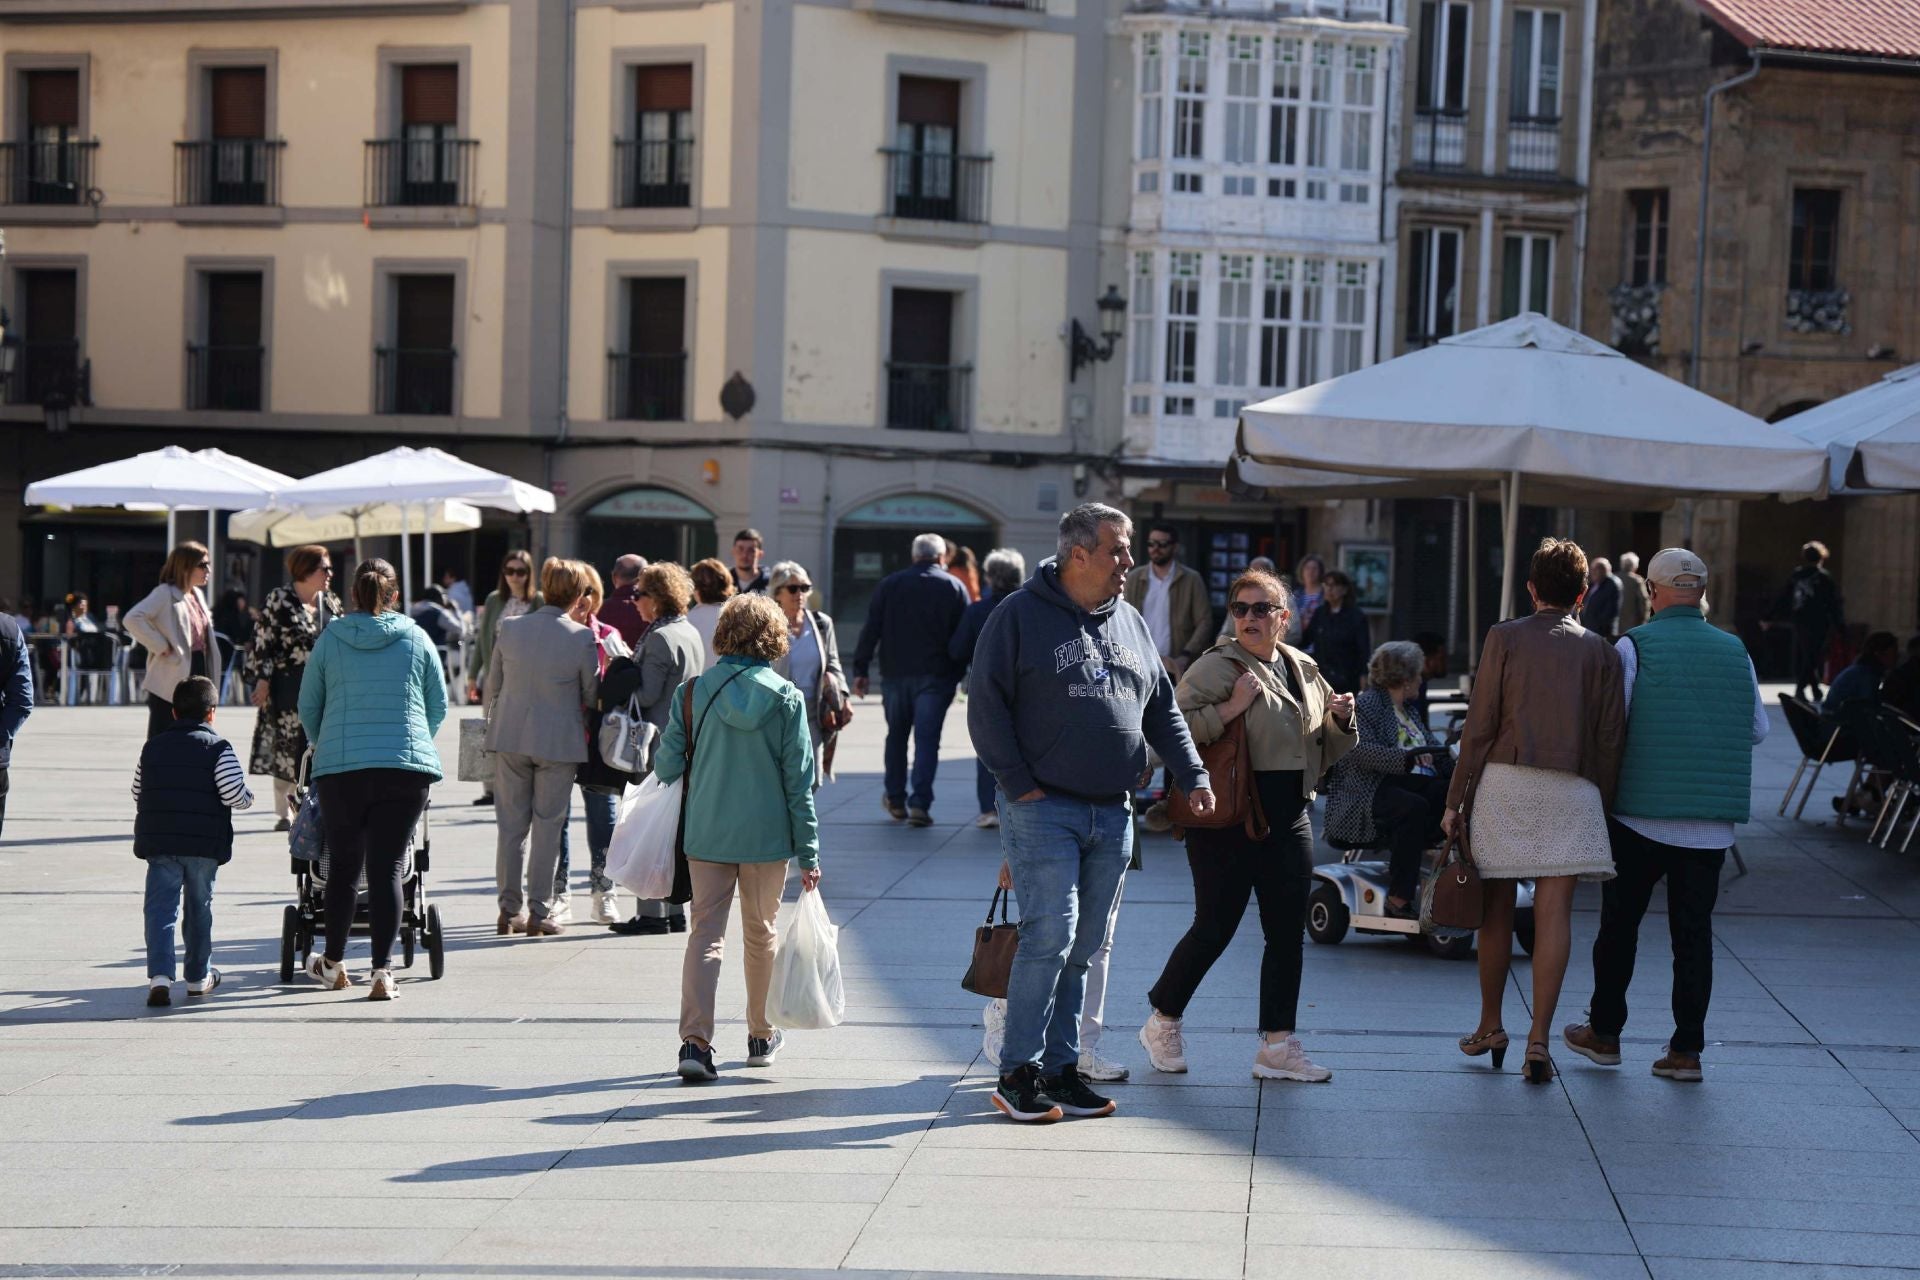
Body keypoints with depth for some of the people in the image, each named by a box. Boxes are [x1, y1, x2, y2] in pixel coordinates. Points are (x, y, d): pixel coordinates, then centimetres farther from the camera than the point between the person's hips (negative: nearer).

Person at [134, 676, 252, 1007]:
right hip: (204, 843, -2)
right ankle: (198, 977, 25)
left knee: (160, 908, -2)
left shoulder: (152, 747, 11)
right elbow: (235, 796, -12)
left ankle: (160, 976, -20)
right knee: (199, 907, 14)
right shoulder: (217, 748, -3)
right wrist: (248, 795, 10)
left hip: (158, 842, 2)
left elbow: (138, 794, 17)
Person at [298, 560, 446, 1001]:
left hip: (340, 767, 1)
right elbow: (439, 705, 12)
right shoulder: (417, 639, 5)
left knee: (343, 865, 13)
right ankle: (382, 972, -7)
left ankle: (333, 964, 26)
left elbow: (308, 707, 13)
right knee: (388, 866, -1)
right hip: (407, 767, 0)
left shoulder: (330, 639, 5)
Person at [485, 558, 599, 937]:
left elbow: (492, 685, 6)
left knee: (511, 825, 10)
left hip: (510, 738, 3)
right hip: (559, 741, -3)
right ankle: (538, 913, 6)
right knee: (547, 827, 4)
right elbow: (592, 695, -2)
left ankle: (509, 910, 13)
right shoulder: (582, 638, -12)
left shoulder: (509, 629, -3)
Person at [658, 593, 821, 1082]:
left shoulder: (693, 692, -5)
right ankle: (761, 1036, 29)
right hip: (767, 836, 0)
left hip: (706, 834, 0)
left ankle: (695, 1038, -15)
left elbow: (667, 766, -1)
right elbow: (799, 781, -5)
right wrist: (808, 853, 0)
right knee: (760, 933, 16)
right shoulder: (787, 699, -7)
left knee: (706, 932, 1)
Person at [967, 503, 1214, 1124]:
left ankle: (1061, 1068, 15)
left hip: (1112, 816, 6)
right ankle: (1017, 1074, -4)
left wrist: (1193, 775, 8)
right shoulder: (1020, 616, -4)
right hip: (1042, 810, -6)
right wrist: (1019, 785, -11)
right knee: (1050, 936, -12)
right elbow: (986, 706, -6)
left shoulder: (1130, 623, 15)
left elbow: (1163, 710, 20)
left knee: (1083, 949, 8)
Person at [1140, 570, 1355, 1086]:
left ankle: (1278, 1044, 13)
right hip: (1229, 817, -6)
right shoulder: (1216, 667, -7)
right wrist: (1230, 709, -24)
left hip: (1291, 817, 6)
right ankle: (1162, 1022, 18)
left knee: (1288, 932, 6)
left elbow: (1327, 752, 22)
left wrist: (1341, 720, 3)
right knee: (1214, 929, -2)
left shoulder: (1304, 670, 13)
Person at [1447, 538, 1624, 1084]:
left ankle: (1490, 1028, 22)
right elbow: (1610, 739, 4)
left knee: (1497, 910, 10)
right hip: (1571, 791, 0)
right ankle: (1539, 1040, -7)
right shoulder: (1601, 652, 6)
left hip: (1504, 782, 0)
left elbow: (1479, 727, -1)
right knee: (1553, 913, -1)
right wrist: (1602, 807, 13)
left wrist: (1456, 799, 4)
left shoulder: (1505, 638, 1)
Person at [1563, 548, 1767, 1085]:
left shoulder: (1634, 647, -6)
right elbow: (1757, 729, 11)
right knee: (1694, 930, 6)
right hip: (1712, 819, 3)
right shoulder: (1734, 651, 5)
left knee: (1620, 923, 11)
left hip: (1642, 813, -3)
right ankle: (1687, 1049, 5)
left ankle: (1605, 1033, 20)